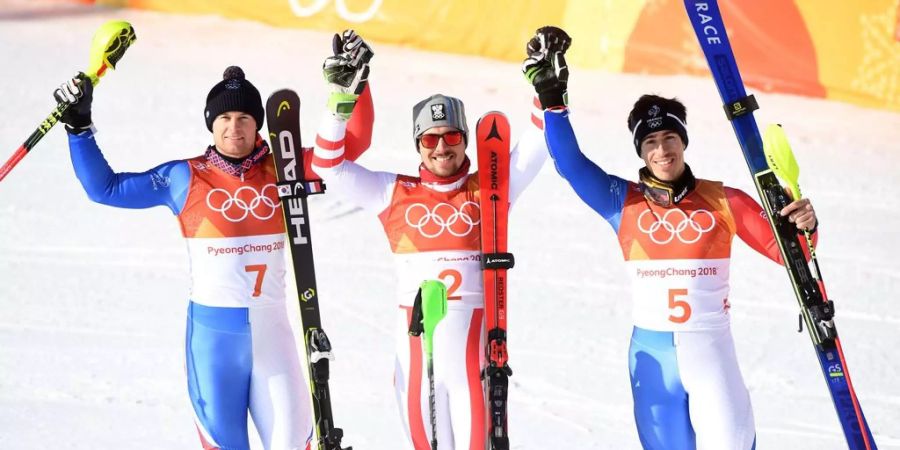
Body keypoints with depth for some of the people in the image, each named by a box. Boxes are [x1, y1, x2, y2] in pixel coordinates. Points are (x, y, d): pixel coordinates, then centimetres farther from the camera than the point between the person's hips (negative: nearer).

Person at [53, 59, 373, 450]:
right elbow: (105, 187, 5)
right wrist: (79, 127, 1)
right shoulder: (185, 178, 1)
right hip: (213, 332, -1)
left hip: (271, 328, 1)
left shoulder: (282, 169, 4)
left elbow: (353, 143, 6)